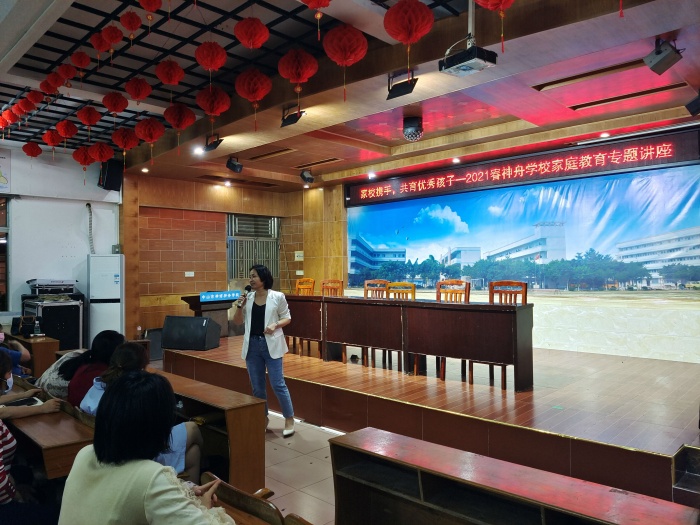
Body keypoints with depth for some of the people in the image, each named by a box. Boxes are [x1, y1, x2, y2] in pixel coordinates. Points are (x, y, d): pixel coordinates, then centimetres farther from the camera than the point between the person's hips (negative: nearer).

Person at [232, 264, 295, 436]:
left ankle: (289, 419, 13)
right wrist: (239, 306, -8)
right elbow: (237, 322, 9)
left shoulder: (277, 297, -4)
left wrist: (275, 325, -16)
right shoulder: (247, 297, 4)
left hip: (271, 344, -4)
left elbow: (287, 318, 2)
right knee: (257, 386, 11)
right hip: (252, 344, 4)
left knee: (277, 384, -2)